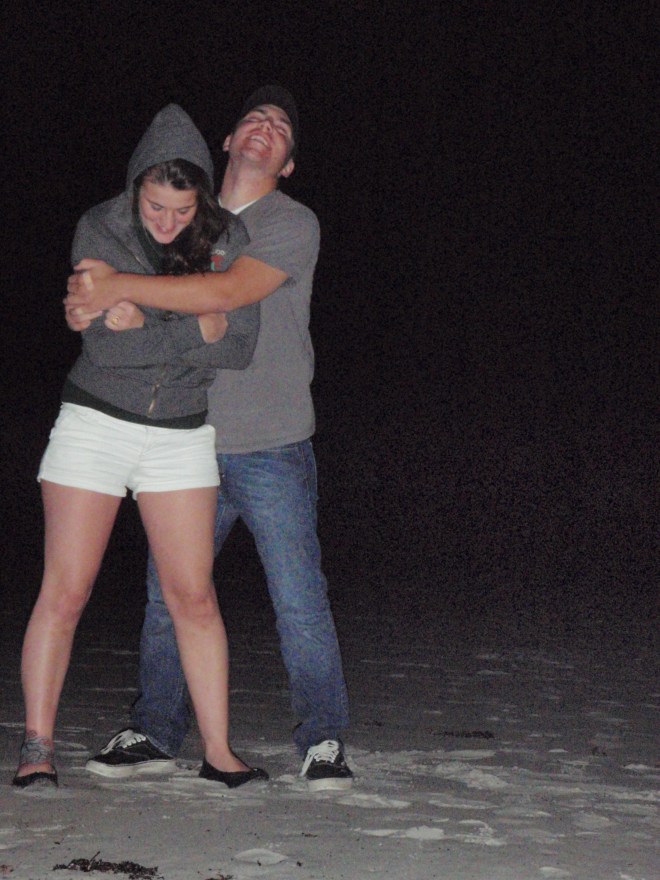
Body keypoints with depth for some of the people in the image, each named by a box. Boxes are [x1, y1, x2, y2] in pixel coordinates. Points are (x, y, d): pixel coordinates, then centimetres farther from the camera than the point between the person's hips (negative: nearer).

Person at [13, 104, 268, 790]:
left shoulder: (226, 238, -4)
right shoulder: (99, 230, -9)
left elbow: (238, 348, -9)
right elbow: (102, 343, -18)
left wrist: (148, 328, -20)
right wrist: (194, 331, -18)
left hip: (181, 433, 2)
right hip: (95, 422, -1)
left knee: (194, 597, 0)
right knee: (64, 593, -3)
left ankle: (217, 752, 7)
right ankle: (37, 748, 5)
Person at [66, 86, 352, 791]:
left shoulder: (293, 225, -4)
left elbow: (228, 292, -19)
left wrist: (120, 286, -21)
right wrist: (90, 303, -6)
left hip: (272, 450, -4)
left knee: (300, 601, -4)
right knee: (168, 595, 7)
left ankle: (322, 739, 7)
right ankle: (155, 731, 19)